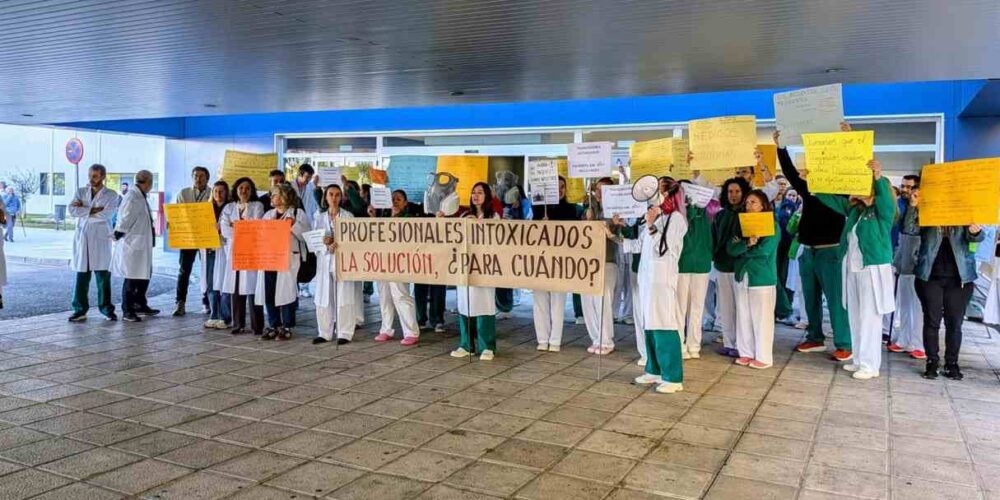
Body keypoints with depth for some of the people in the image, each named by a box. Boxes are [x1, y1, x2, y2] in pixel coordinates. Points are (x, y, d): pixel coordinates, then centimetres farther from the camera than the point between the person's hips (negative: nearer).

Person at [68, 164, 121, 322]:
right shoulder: (80, 192, 11)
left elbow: (105, 214, -13)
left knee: (103, 276, 0)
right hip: (82, 238, 2)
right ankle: (80, 309, 9)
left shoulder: (111, 195, 3)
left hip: (101, 239, -2)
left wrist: (83, 210, -6)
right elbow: (72, 210, -4)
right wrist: (92, 210, -12)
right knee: (81, 276, 3)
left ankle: (107, 309, 8)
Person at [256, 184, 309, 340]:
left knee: (286, 291, -5)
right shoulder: (268, 214, 21)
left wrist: (292, 224, -17)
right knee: (268, 292, 3)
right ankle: (273, 326, 12)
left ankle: (286, 327, 4)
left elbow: (304, 234, -5)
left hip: (288, 257, -5)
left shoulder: (297, 213, 4)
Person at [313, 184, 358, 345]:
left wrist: (337, 243, -18)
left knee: (343, 296, -4)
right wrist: (323, 241, -13)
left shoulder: (348, 216, 4)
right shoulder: (318, 216, 12)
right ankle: (324, 333, 11)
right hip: (324, 259, 3)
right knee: (324, 296, 3)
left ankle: (345, 333, 0)